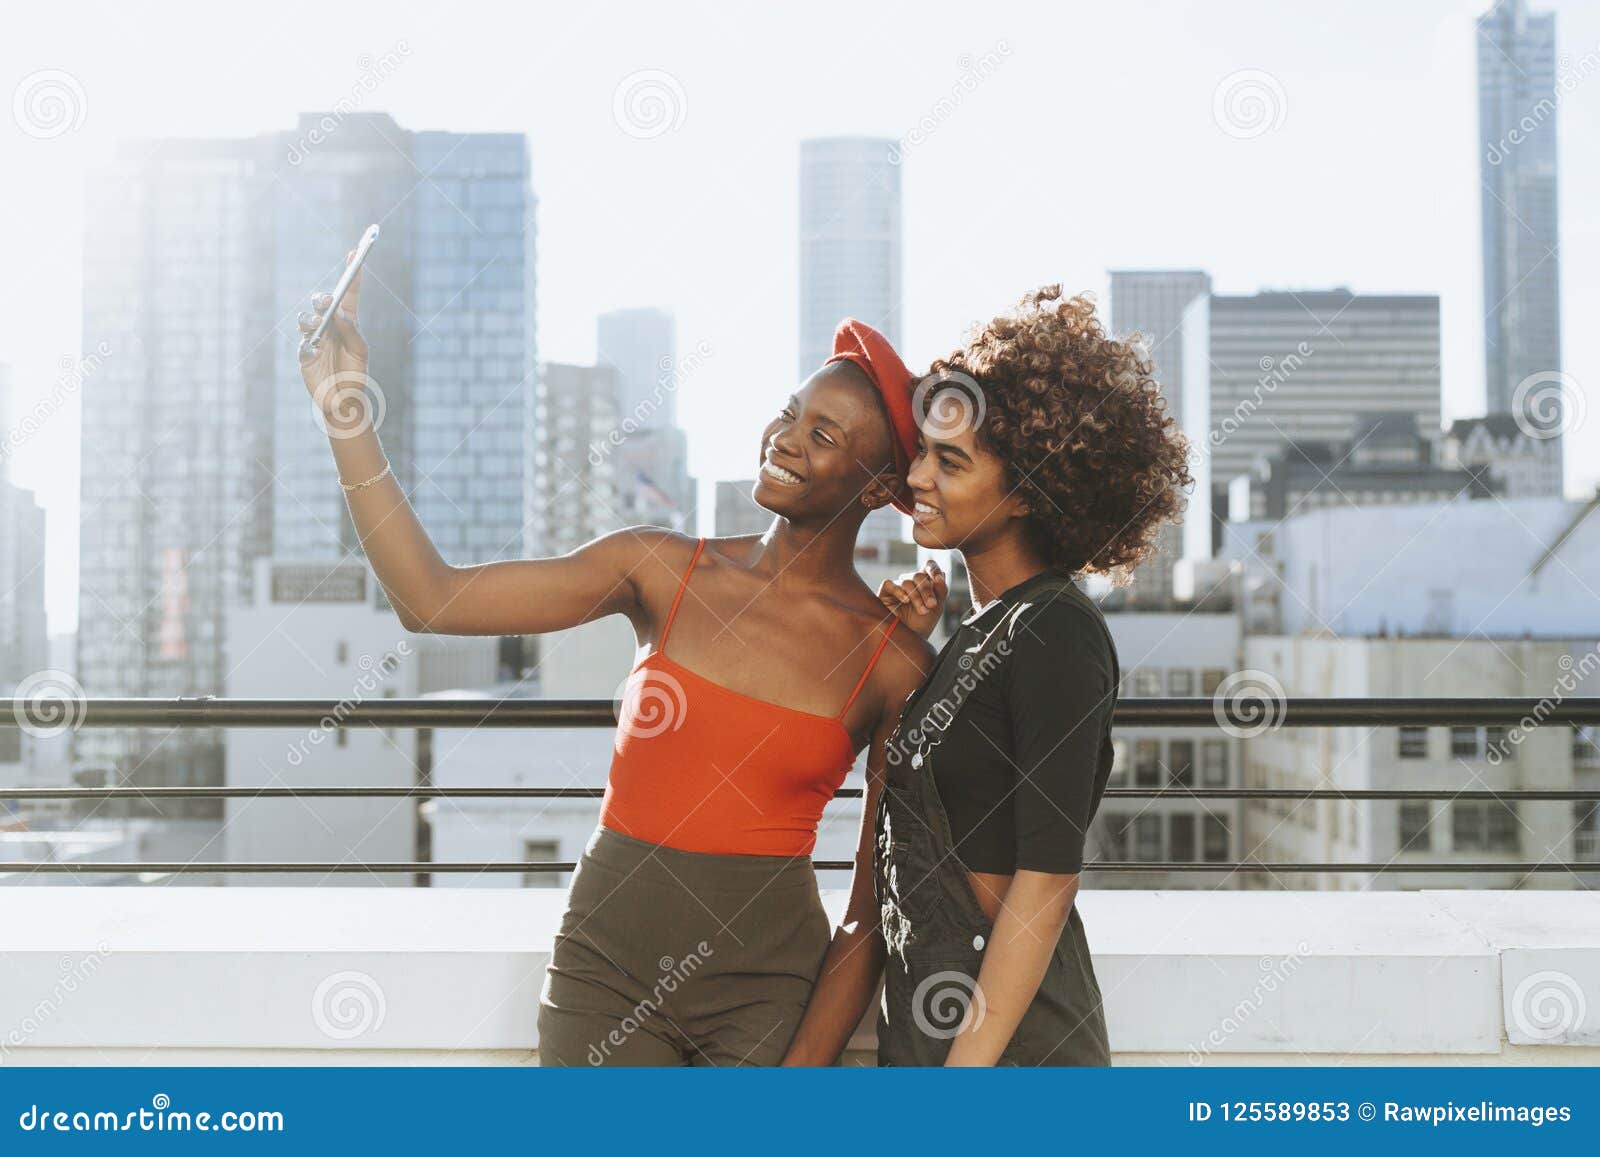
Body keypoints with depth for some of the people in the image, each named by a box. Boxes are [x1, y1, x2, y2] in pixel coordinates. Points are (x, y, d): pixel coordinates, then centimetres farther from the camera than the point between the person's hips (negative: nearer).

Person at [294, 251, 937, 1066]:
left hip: (764, 994, -1)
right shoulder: (663, 571, -1)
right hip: (608, 967, 1)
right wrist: (346, 414, -10)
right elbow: (430, 599, -7)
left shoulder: (894, 663, -4)